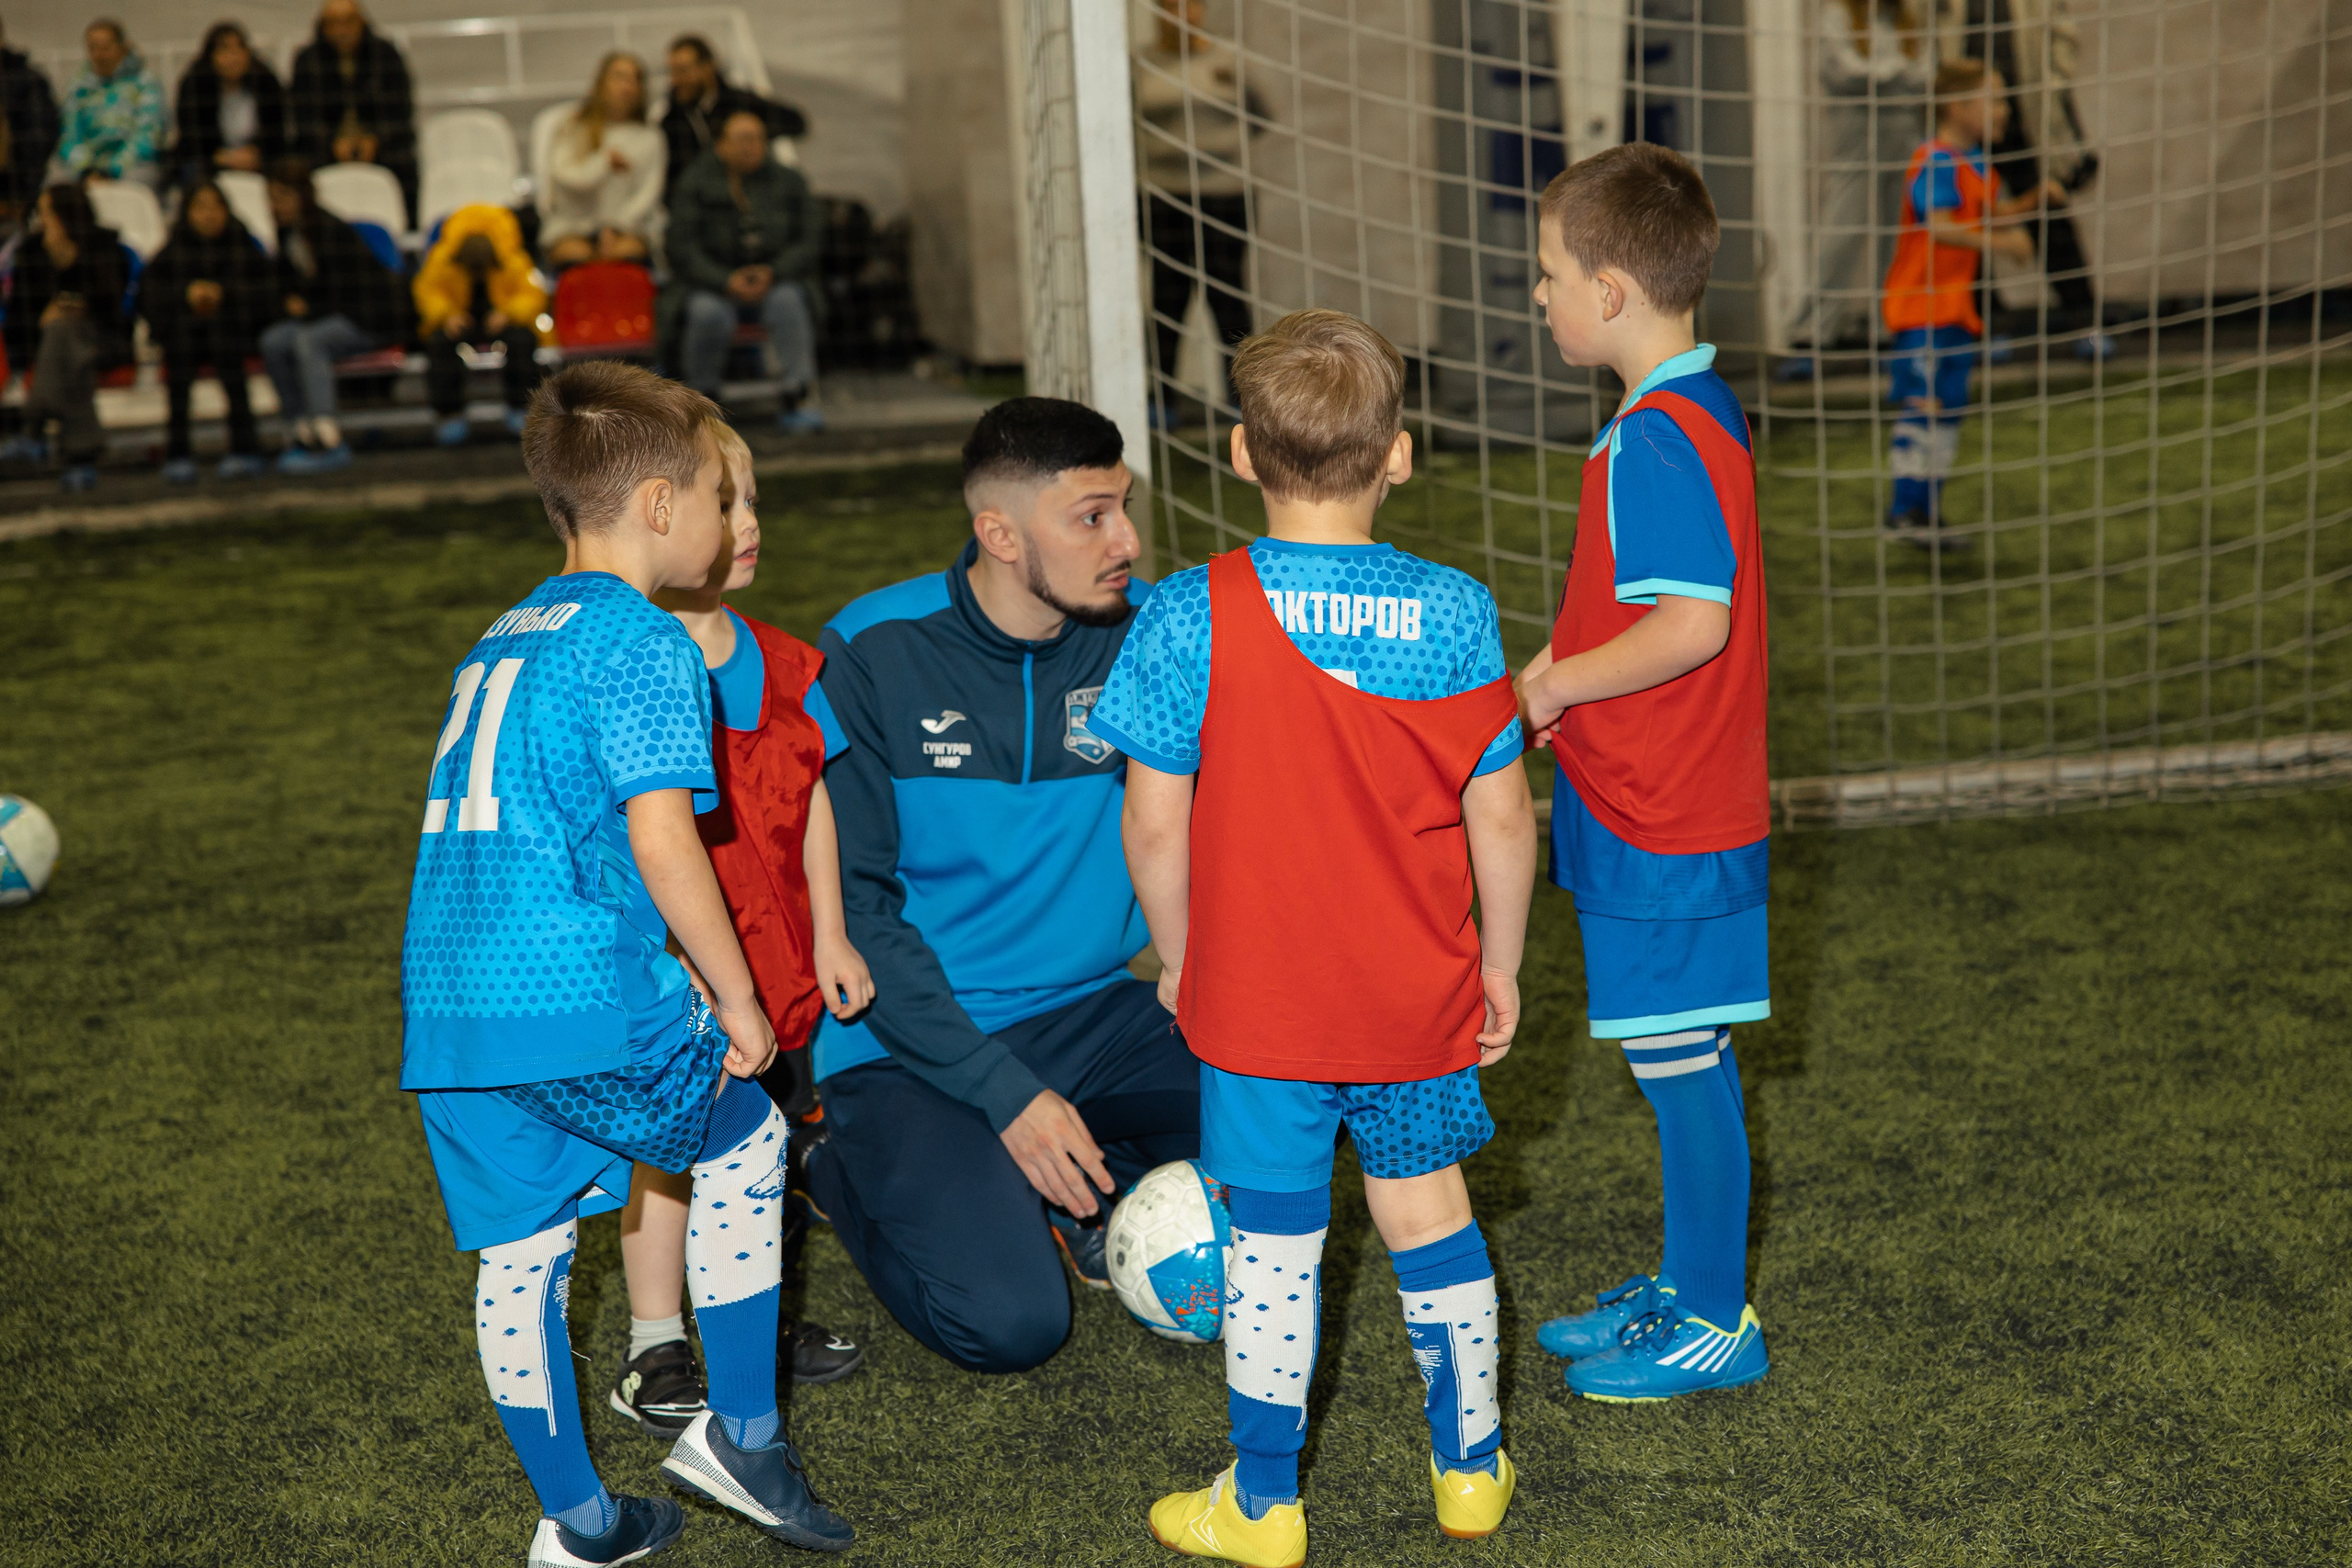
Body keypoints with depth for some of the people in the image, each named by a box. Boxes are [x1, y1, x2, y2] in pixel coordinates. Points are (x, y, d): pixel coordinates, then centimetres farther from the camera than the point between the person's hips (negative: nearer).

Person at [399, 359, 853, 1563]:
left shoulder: (499, 639, 20)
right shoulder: (642, 643, -6)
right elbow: (662, 844, -15)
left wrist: (673, 967, 27)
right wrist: (737, 999, -4)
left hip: (445, 1001, 8)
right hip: (579, 1002, -7)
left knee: (518, 1250, 13)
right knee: (746, 1143, 15)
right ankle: (738, 1430, 20)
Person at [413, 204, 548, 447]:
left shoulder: (515, 264, -13)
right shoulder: (440, 262, -12)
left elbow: (533, 295, -10)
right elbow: (428, 291, -4)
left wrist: (508, 313, -30)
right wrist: (446, 315, -24)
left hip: (499, 320, 0)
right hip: (461, 321, 0)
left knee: (523, 338, -35)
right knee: (438, 342, -34)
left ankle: (521, 410, -21)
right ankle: (449, 414, -24)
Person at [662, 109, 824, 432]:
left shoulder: (788, 182, 6)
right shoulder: (695, 184, 0)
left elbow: (810, 242, 3)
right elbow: (683, 248, -6)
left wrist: (772, 272, -15)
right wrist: (726, 281, -20)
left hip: (774, 281, 2)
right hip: (710, 286, -1)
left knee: (787, 299, -33)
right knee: (707, 312, -35)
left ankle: (792, 402, -30)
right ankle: (704, 400, -12)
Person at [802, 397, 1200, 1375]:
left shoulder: (1145, 632, -3)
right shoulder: (869, 656, -12)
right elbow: (851, 906, -13)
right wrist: (1005, 1092, -20)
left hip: (1089, 1011, 4)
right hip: (909, 1041, -3)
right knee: (1010, 1322, -21)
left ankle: (1073, 1187, 5)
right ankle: (851, 1170, 9)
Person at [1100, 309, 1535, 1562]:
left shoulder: (1191, 617, -14)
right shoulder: (1454, 614, -8)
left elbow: (1155, 821, -11)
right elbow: (1500, 815, -3)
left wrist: (1178, 960, 5)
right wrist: (1499, 967, 10)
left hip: (1257, 1000, -2)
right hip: (1419, 996, 2)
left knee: (1274, 1238, 9)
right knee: (1428, 1212, 19)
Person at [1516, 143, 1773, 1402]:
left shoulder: (1660, 440, -21)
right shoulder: (1694, 410, 11)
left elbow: (1694, 625, -27)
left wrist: (1556, 684, -16)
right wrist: (1562, 664, 13)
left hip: (1662, 822, -10)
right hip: (1652, 802, 10)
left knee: (1681, 1061, 1)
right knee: (1675, 1062, 18)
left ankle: (1717, 1324, 13)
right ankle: (1687, 1285, 31)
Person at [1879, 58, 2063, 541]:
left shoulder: (1975, 166, 14)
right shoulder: (1935, 164, -16)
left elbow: (1995, 213, 23)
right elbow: (1939, 226, -28)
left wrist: (2035, 198, 7)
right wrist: (1999, 243, -29)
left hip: (1958, 306, 10)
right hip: (1923, 306, -10)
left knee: (1949, 409, 12)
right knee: (1923, 406, -9)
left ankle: (1928, 509, 19)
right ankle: (1906, 510, -3)